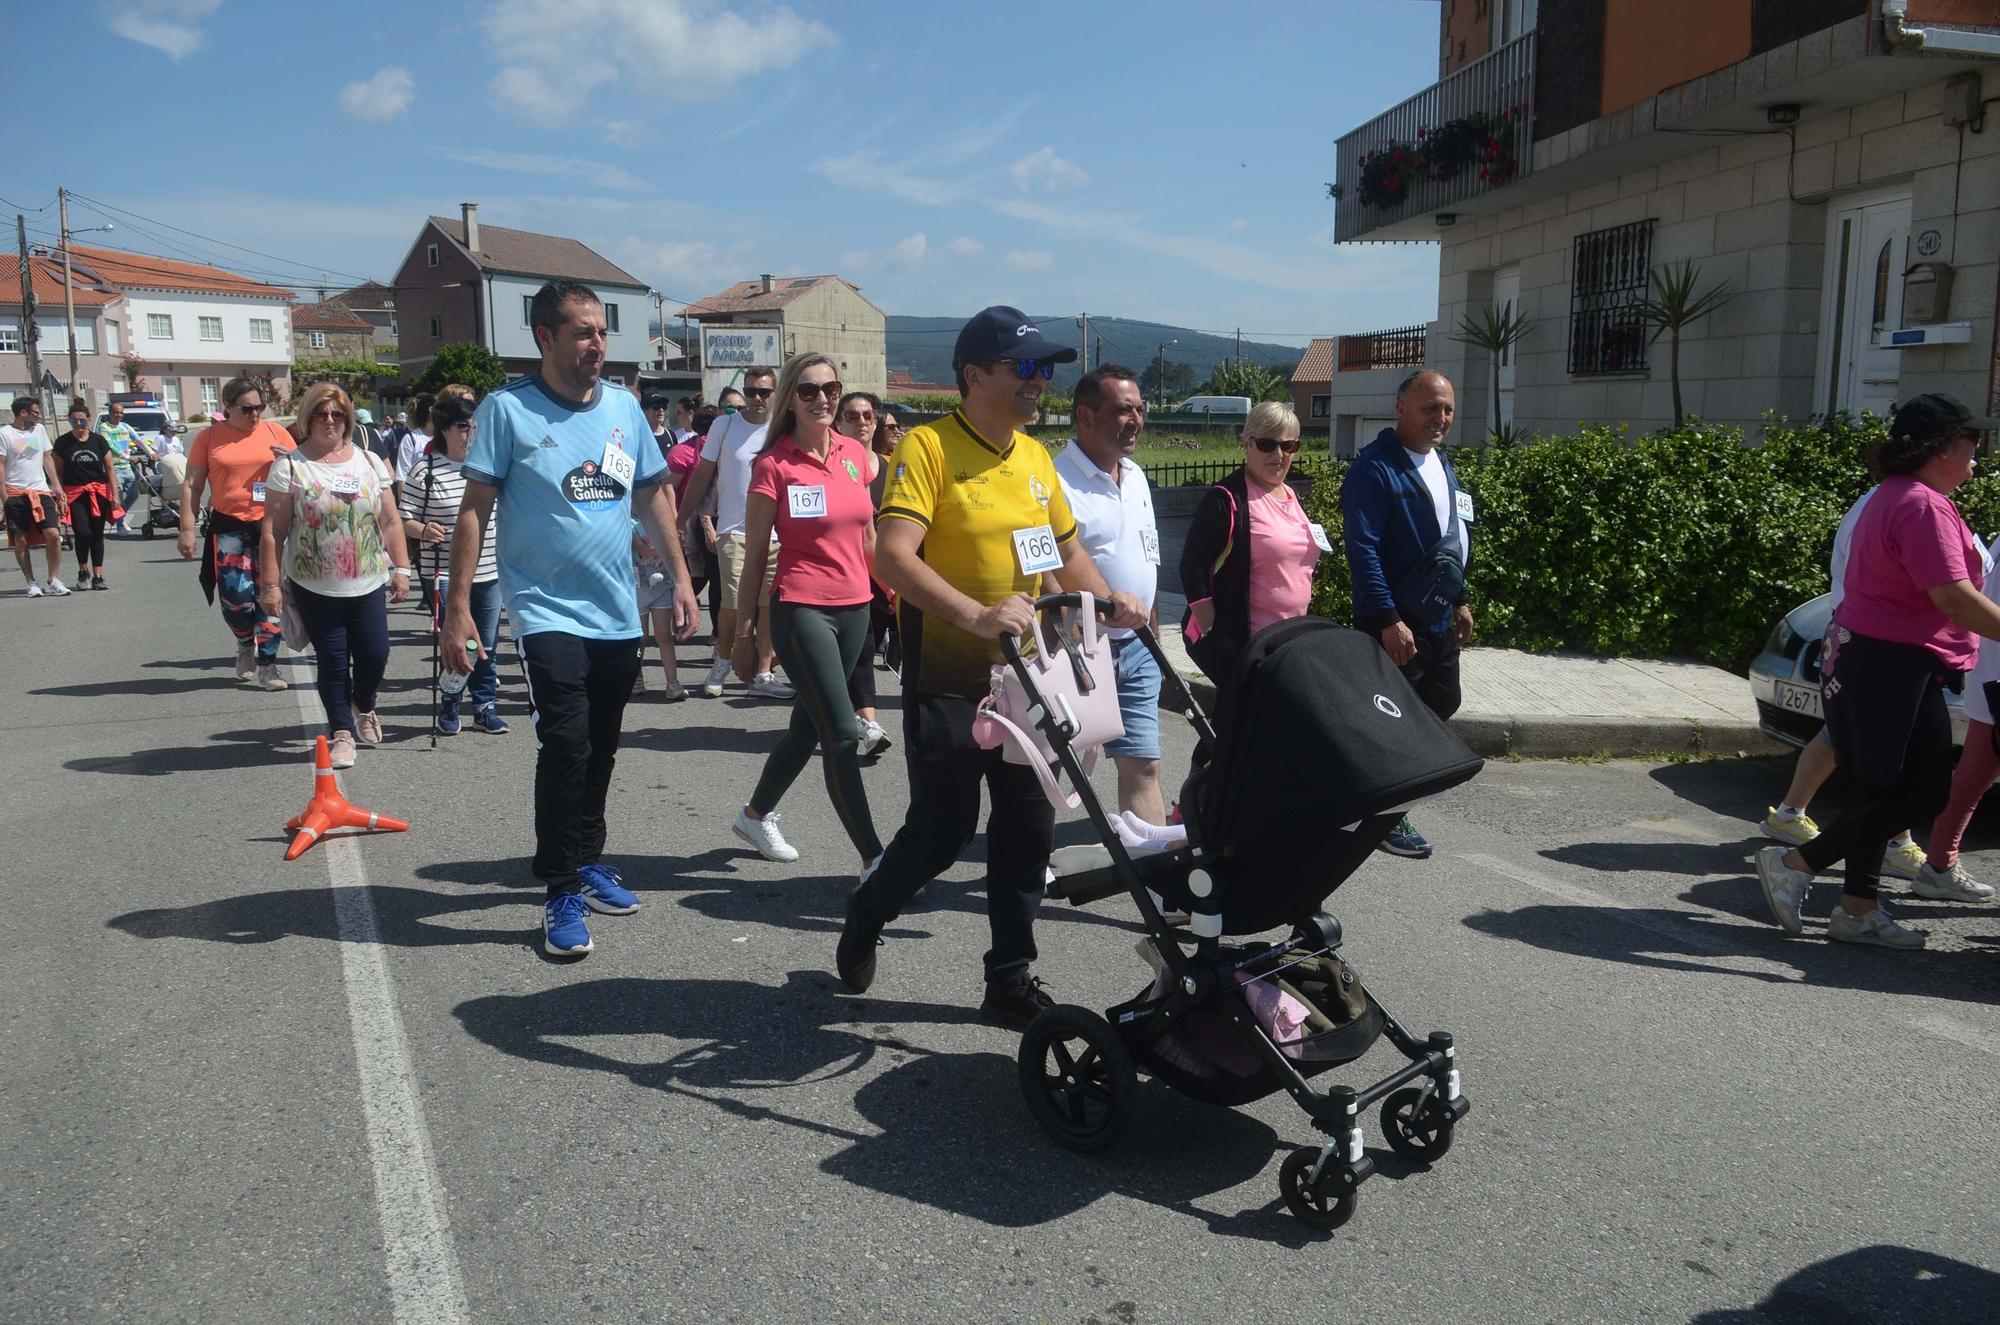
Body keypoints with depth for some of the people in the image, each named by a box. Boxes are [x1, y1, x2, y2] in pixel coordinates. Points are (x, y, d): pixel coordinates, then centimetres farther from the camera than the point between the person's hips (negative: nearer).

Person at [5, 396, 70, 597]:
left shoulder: (39, 430, 12)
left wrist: (57, 486, 11)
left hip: (41, 490, 3)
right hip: (16, 493, -3)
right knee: (21, 541, 2)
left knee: (53, 534, -9)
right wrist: (5, 497, -10)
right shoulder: (5, 434, -2)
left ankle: (53, 580, 0)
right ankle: (32, 583, 10)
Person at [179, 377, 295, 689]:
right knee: (235, 596, -4)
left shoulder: (276, 432, 4)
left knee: (268, 597, 3)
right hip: (229, 528, -1)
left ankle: (267, 666, 11)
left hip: (271, 525, 1)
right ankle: (246, 645, 26)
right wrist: (187, 530, -3)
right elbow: (191, 486, 4)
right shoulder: (210, 437, 2)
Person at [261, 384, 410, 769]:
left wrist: (400, 568, 3)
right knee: (333, 661, 2)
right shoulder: (290, 466, -2)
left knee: (375, 654, 1)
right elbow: (272, 531, -4)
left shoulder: (370, 462, 7)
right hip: (315, 587, -2)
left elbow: (391, 522, 9)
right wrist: (270, 583, -9)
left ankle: (364, 707, 32)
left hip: (368, 583, 2)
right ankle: (342, 731, 17)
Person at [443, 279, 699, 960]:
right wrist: (457, 608, -13)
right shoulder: (508, 409, -8)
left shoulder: (624, 406, 6)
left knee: (600, 750, 14)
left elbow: (652, 495, 14)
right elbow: (475, 509, -8)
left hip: (618, 614, 5)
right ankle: (562, 893, 1)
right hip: (548, 613, -5)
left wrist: (680, 577, 10)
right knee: (565, 745, -11)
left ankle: (587, 861, 31)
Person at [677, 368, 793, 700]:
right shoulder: (724, 425, 1)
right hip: (734, 531, -2)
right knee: (735, 604, -6)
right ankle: (722, 663, 17)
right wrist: (683, 519, 1)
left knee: (770, 605, 4)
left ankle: (763, 674, 13)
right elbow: (703, 475, 5)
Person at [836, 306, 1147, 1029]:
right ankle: (866, 913, 31)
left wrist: (1110, 599, 2)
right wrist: (978, 616, -37)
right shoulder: (928, 447, -13)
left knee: (1028, 831, 8)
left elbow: (1065, 546, 21)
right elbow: (893, 556, -25)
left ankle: (1011, 978, 22)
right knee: (942, 831, 1)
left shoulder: (1034, 455, 10)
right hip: (948, 681, -6)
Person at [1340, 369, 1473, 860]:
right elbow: (1363, 550, -21)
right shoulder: (1375, 467, -16)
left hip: (1439, 618, 9)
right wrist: (1389, 620, -24)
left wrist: (1459, 599, 19)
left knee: (1442, 702, 16)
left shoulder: (1442, 465, 12)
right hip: (1396, 623, -9)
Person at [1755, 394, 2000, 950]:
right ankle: (1795, 863, -2)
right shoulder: (1924, 505, -16)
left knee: (1884, 790, 12)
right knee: (1922, 793, -6)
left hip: (1867, 659, 11)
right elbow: (1953, 597, -23)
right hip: (1895, 665, -11)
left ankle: (1859, 909, 17)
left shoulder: (1892, 497, 17)